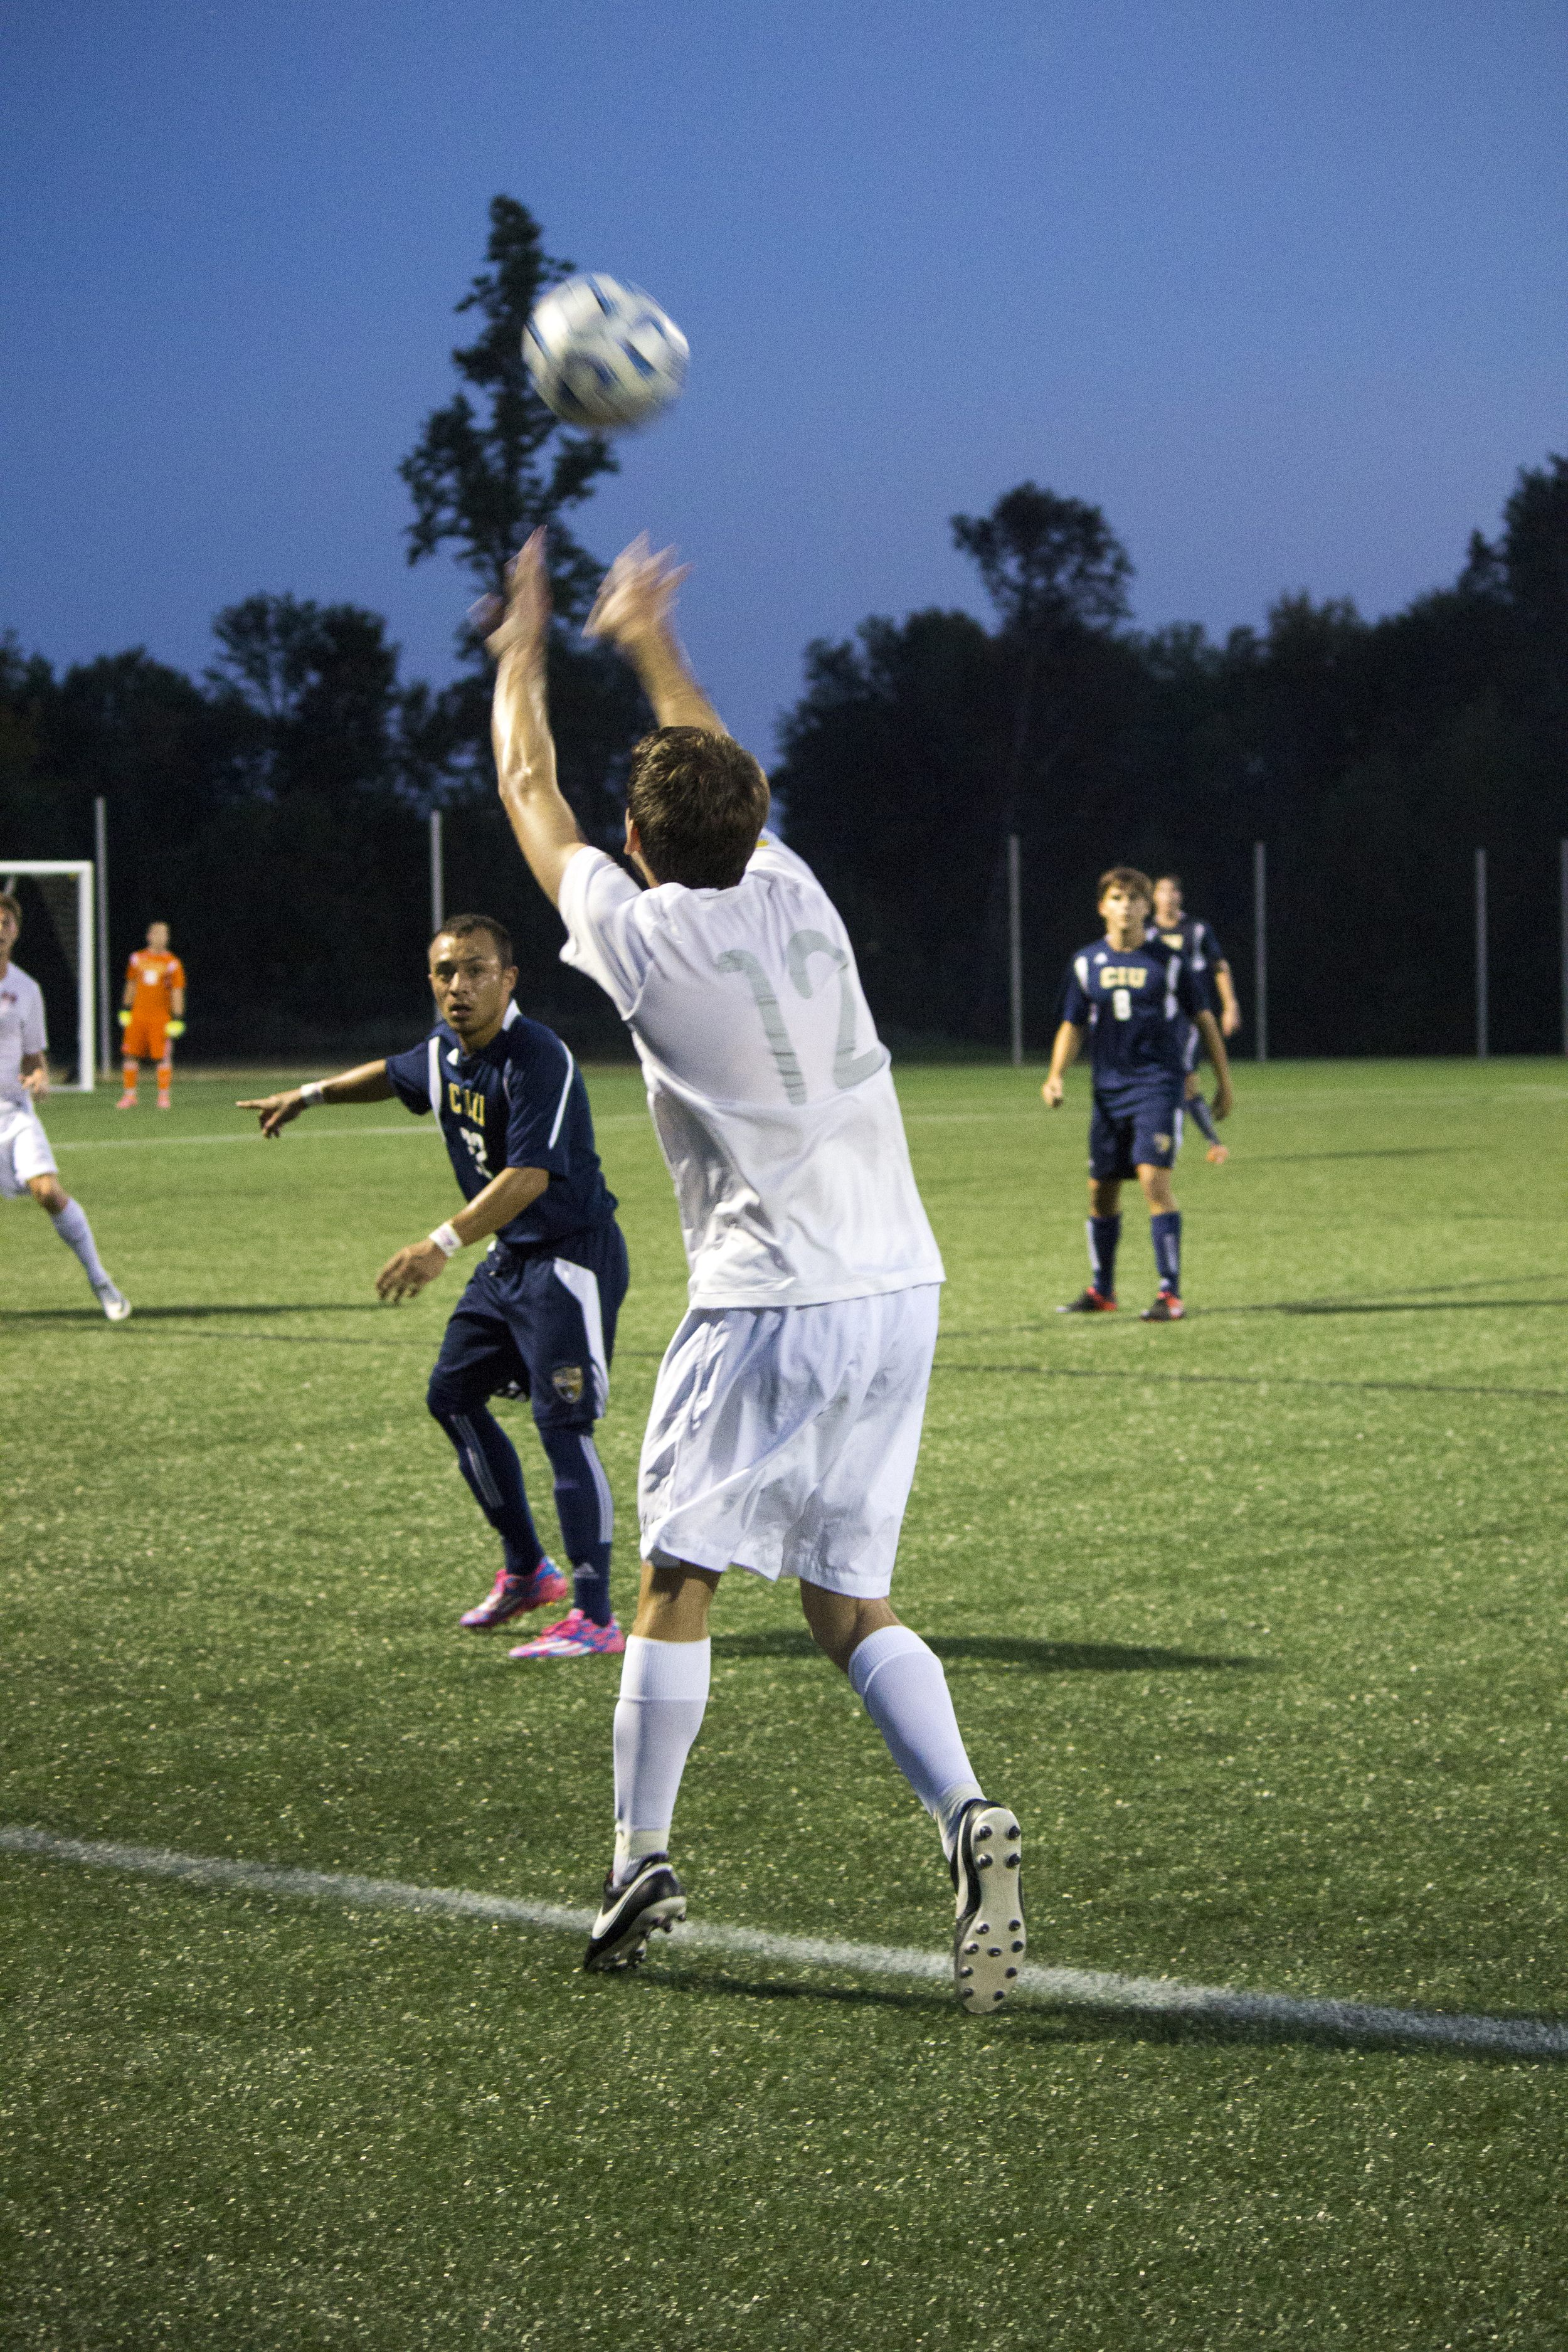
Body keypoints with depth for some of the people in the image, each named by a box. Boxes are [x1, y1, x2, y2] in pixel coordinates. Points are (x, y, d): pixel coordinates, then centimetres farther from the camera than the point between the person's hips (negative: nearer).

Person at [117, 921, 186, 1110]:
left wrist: (177, 1019, -7)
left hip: (161, 1015, -3)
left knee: (164, 1057, -5)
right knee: (131, 1054, 2)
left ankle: (164, 1097, 2)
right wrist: (125, 1010, 15)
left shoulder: (172, 963, -1)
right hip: (138, 1015, 3)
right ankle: (130, 1096, 12)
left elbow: (177, 993, -2)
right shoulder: (138, 958, 9)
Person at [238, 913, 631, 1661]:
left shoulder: (538, 1059, -24)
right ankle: (526, 1570, 30)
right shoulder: (445, 1049, 5)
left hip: (570, 1256, -10)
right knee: (453, 1394, 17)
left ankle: (596, 1619, -14)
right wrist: (311, 1094, 37)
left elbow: (530, 1175, -35)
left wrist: (444, 1244, -43)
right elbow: (396, 1073, 31)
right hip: (508, 1256, 10)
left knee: (562, 1425, -15)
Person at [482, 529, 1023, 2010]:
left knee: (677, 1578, 8)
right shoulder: (796, 900, 8)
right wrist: (652, 646, 42)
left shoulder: (641, 936, -5)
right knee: (849, 1606, 8)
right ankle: (966, 1818, -13)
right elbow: (729, 788, 30)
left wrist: (521, 651, 27)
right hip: (898, 1293, 5)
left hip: (768, 1308, -5)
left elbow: (527, 793, 12)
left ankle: (641, 1861, 10)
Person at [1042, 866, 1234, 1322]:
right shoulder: (1086, 964, 6)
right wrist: (1056, 1076, -4)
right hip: (1108, 1090, 4)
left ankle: (1171, 1294, -15)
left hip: (1158, 1084, -4)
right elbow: (1073, 1025, 12)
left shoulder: (1169, 962, -2)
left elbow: (1204, 1019, 7)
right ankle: (1101, 1291, 27)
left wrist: (1224, 1081, 8)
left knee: (1154, 1180, -18)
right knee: (1102, 1190, 10)